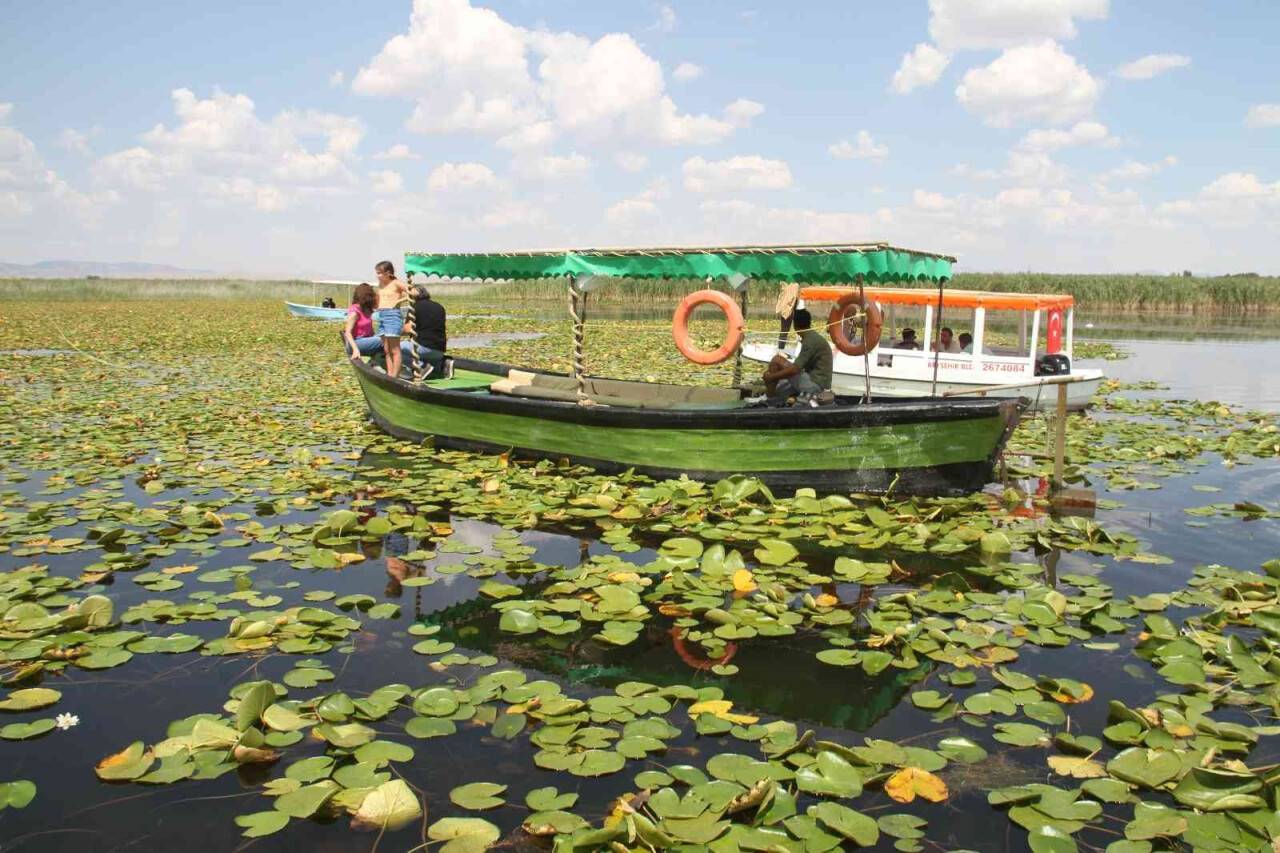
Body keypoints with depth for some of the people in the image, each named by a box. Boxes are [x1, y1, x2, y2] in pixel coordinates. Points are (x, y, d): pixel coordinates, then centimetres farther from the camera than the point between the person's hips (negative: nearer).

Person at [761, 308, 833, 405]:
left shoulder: (811, 340, -17)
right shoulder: (812, 337, 14)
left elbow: (795, 369, -23)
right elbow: (799, 366, 23)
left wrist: (772, 376, -14)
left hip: (815, 384, -10)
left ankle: (769, 399, -6)